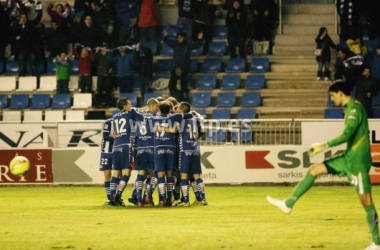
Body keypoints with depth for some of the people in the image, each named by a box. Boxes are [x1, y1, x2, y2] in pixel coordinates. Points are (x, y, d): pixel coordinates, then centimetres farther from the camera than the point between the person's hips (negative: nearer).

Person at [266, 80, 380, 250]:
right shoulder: (350, 108, 13)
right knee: (314, 170, 10)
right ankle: (288, 204, 12)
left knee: (365, 199, -8)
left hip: (358, 160, -10)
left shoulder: (355, 109, -17)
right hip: (348, 158, 10)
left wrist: (325, 146, -17)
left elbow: (346, 135, -24)